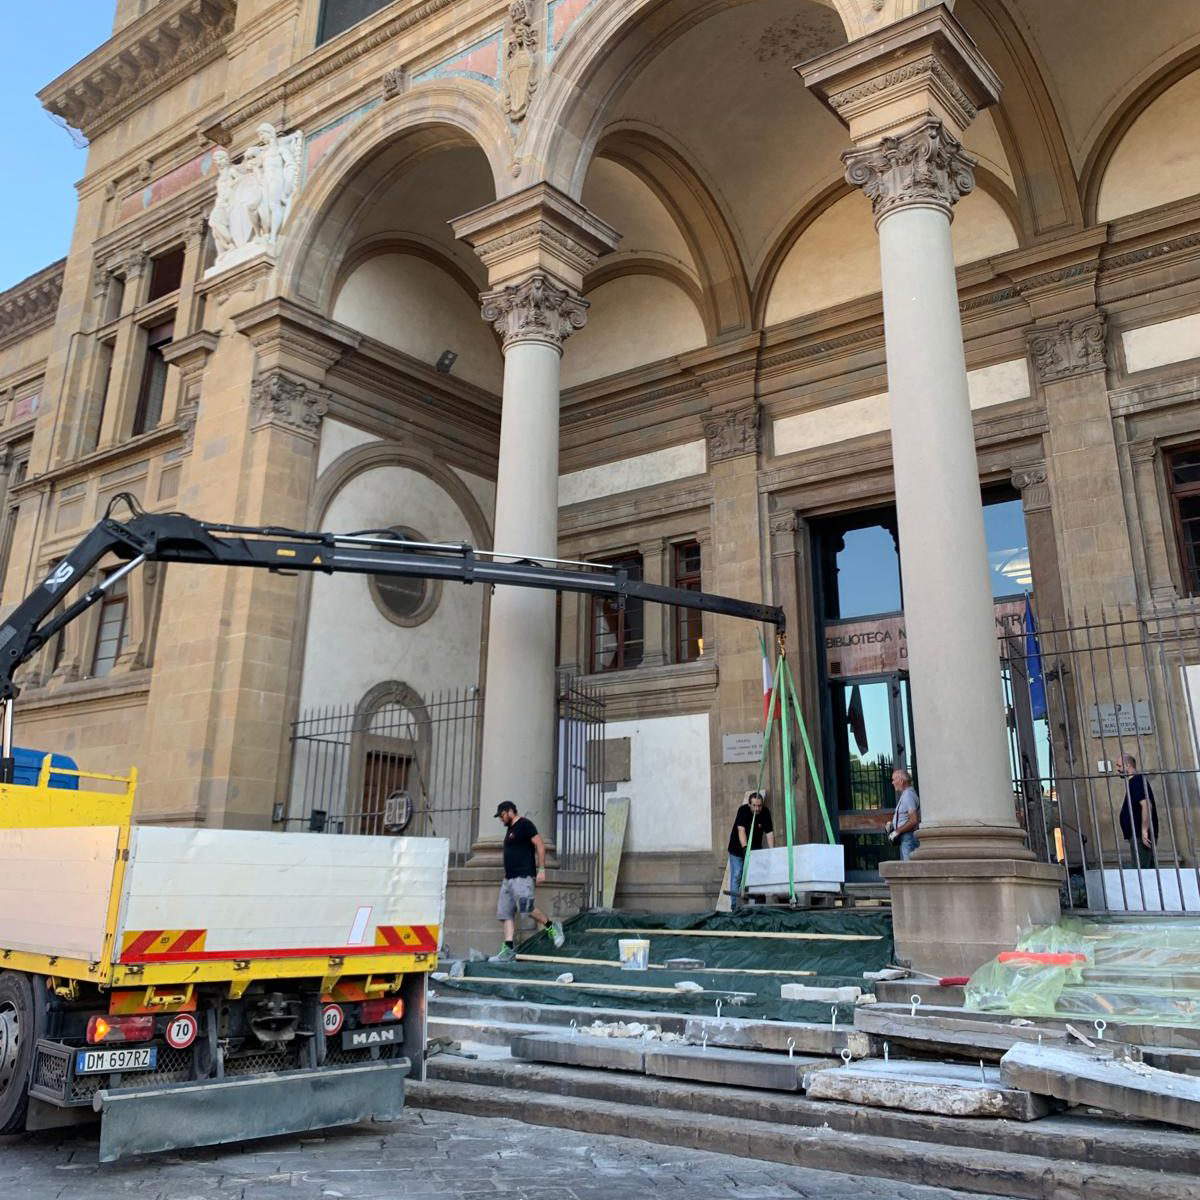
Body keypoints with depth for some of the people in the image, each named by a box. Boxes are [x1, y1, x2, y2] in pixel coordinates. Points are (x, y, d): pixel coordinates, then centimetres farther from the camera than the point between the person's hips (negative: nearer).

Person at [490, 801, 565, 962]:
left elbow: (540, 845, -11)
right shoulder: (510, 829, 23)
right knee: (506, 913, 1)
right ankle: (509, 949, -2)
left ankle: (552, 927, -2)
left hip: (523, 876, -9)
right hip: (509, 878, 9)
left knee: (526, 907, -21)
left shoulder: (525, 824, -5)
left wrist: (541, 869, -18)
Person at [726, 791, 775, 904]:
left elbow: (769, 832, -14)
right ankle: (735, 903, 1)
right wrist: (745, 848, -45)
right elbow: (741, 830, -33)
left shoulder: (765, 812, -13)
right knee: (736, 876, -4)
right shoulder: (743, 810, -22)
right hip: (738, 849, -3)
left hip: (755, 849, 3)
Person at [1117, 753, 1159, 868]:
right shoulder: (1135, 781, 19)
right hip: (1137, 836, 11)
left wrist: (1144, 830, -26)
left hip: (1140, 836, -11)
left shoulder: (1137, 781, -13)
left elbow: (1146, 805, -25)